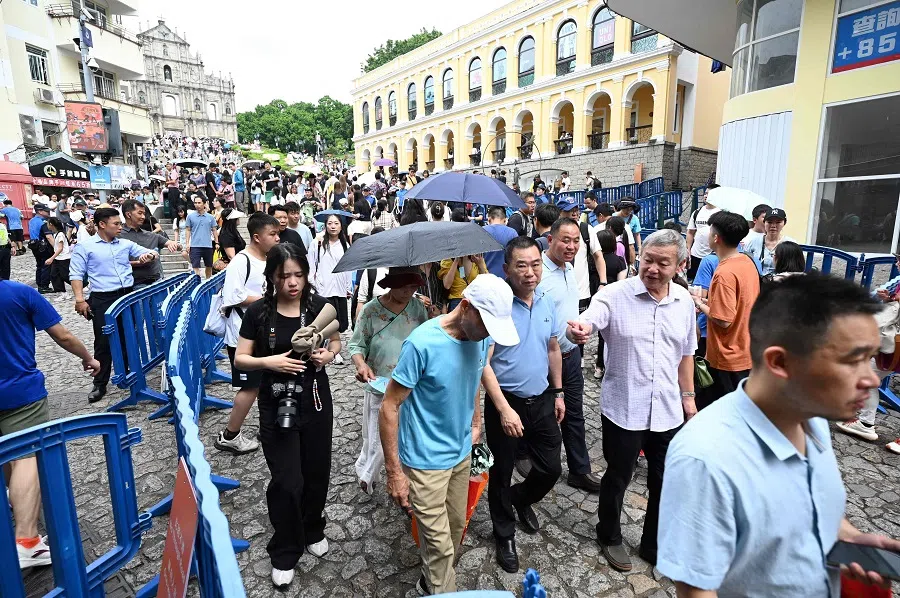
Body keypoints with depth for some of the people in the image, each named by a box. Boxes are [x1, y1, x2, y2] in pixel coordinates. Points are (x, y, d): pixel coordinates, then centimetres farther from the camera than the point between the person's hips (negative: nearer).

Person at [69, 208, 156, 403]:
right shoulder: (85, 247, -1)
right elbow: (76, 275, -2)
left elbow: (149, 253, 16)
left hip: (128, 295, 4)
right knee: (103, 342, -1)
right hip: (103, 299, -4)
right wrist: (80, 300, -12)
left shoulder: (126, 244, 11)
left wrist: (148, 255, -10)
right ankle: (100, 384, 12)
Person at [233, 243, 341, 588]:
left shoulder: (320, 306, -7)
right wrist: (268, 361, -22)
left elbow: (336, 342, 9)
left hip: (316, 403, 2)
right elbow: (240, 359, -3)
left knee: (317, 474, 15)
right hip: (276, 407, -1)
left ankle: (313, 532, 43)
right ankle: (284, 554, 28)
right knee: (286, 482, 3)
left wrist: (328, 355, -13)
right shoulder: (258, 312, -9)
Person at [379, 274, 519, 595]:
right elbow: (389, 407, -20)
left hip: (462, 453, 7)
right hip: (426, 460, -6)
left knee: (456, 527, 21)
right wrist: (394, 472, -17)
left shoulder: (480, 336, -8)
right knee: (439, 543, 4)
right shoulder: (422, 343, -27)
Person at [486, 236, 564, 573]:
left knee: (551, 469, 15)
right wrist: (504, 410, -23)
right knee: (501, 475, 13)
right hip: (505, 404, -5)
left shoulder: (547, 303, 1)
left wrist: (558, 393, 14)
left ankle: (522, 499, 48)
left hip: (542, 401, 5)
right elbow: (483, 363, -20)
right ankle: (504, 536, 38)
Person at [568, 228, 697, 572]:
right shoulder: (614, 295, -13)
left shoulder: (684, 301, 2)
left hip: (668, 411, 4)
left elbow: (686, 353, 13)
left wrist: (688, 395, 15)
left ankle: (654, 545, 42)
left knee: (664, 481, 19)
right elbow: (587, 323, -30)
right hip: (623, 409, -4)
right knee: (617, 478, 15)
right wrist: (579, 330, -54)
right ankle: (609, 537, 40)